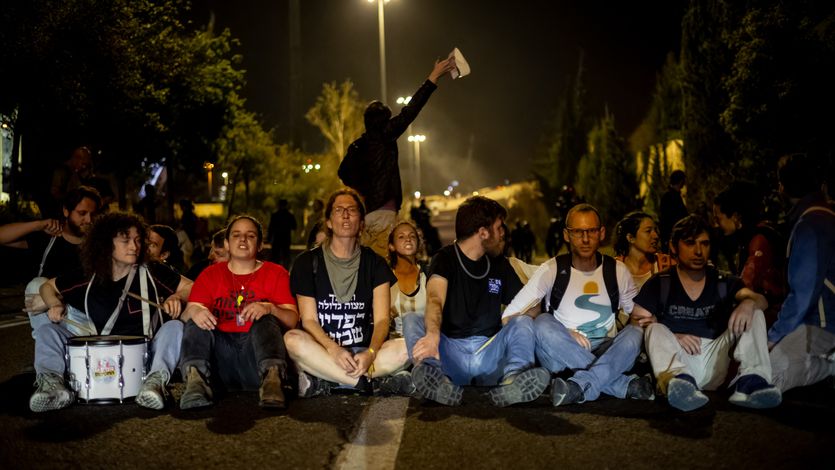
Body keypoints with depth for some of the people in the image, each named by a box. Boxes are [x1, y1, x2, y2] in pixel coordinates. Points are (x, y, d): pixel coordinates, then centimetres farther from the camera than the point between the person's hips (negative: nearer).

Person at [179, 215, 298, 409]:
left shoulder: (276, 273, 12)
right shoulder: (210, 274, 17)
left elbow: (293, 319, 0)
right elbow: (187, 313, 4)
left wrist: (270, 308, -22)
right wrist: (194, 311, -21)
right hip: (219, 355, 2)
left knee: (267, 320, -26)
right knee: (197, 321, -20)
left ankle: (271, 378, -48)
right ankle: (195, 379, -41)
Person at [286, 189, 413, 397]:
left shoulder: (374, 263, 9)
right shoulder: (307, 262, 4)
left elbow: (381, 319, -1)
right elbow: (309, 320, -3)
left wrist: (370, 353, -23)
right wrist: (334, 350, -23)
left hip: (362, 351, 2)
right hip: (322, 353, -2)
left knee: (407, 348, -26)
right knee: (292, 339, -33)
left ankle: (323, 382, -30)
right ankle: (372, 382, -32)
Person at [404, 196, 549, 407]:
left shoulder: (500, 265, 18)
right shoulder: (445, 259, 2)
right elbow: (435, 299, -19)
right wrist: (433, 334, -40)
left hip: (489, 355, 3)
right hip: (450, 355, -3)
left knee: (523, 322, -17)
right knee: (411, 319, -21)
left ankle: (514, 378, -45)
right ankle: (433, 373, -50)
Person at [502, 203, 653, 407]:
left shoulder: (617, 270, 7)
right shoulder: (552, 270, 0)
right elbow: (509, 316, -8)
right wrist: (563, 333, -18)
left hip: (606, 355, 2)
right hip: (563, 357, -1)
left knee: (635, 333, -26)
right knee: (543, 324, -30)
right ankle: (624, 384, -33)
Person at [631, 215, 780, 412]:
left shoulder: (724, 283, 14)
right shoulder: (659, 284, 9)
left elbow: (761, 300, -3)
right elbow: (636, 323, -2)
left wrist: (749, 302, -28)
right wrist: (672, 338, -18)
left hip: (715, 361, 2)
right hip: (677, 359, -2)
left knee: (753, 314, -10)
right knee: (656, 330, -26)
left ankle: (750, 381, -37)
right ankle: (679, 379, -59)